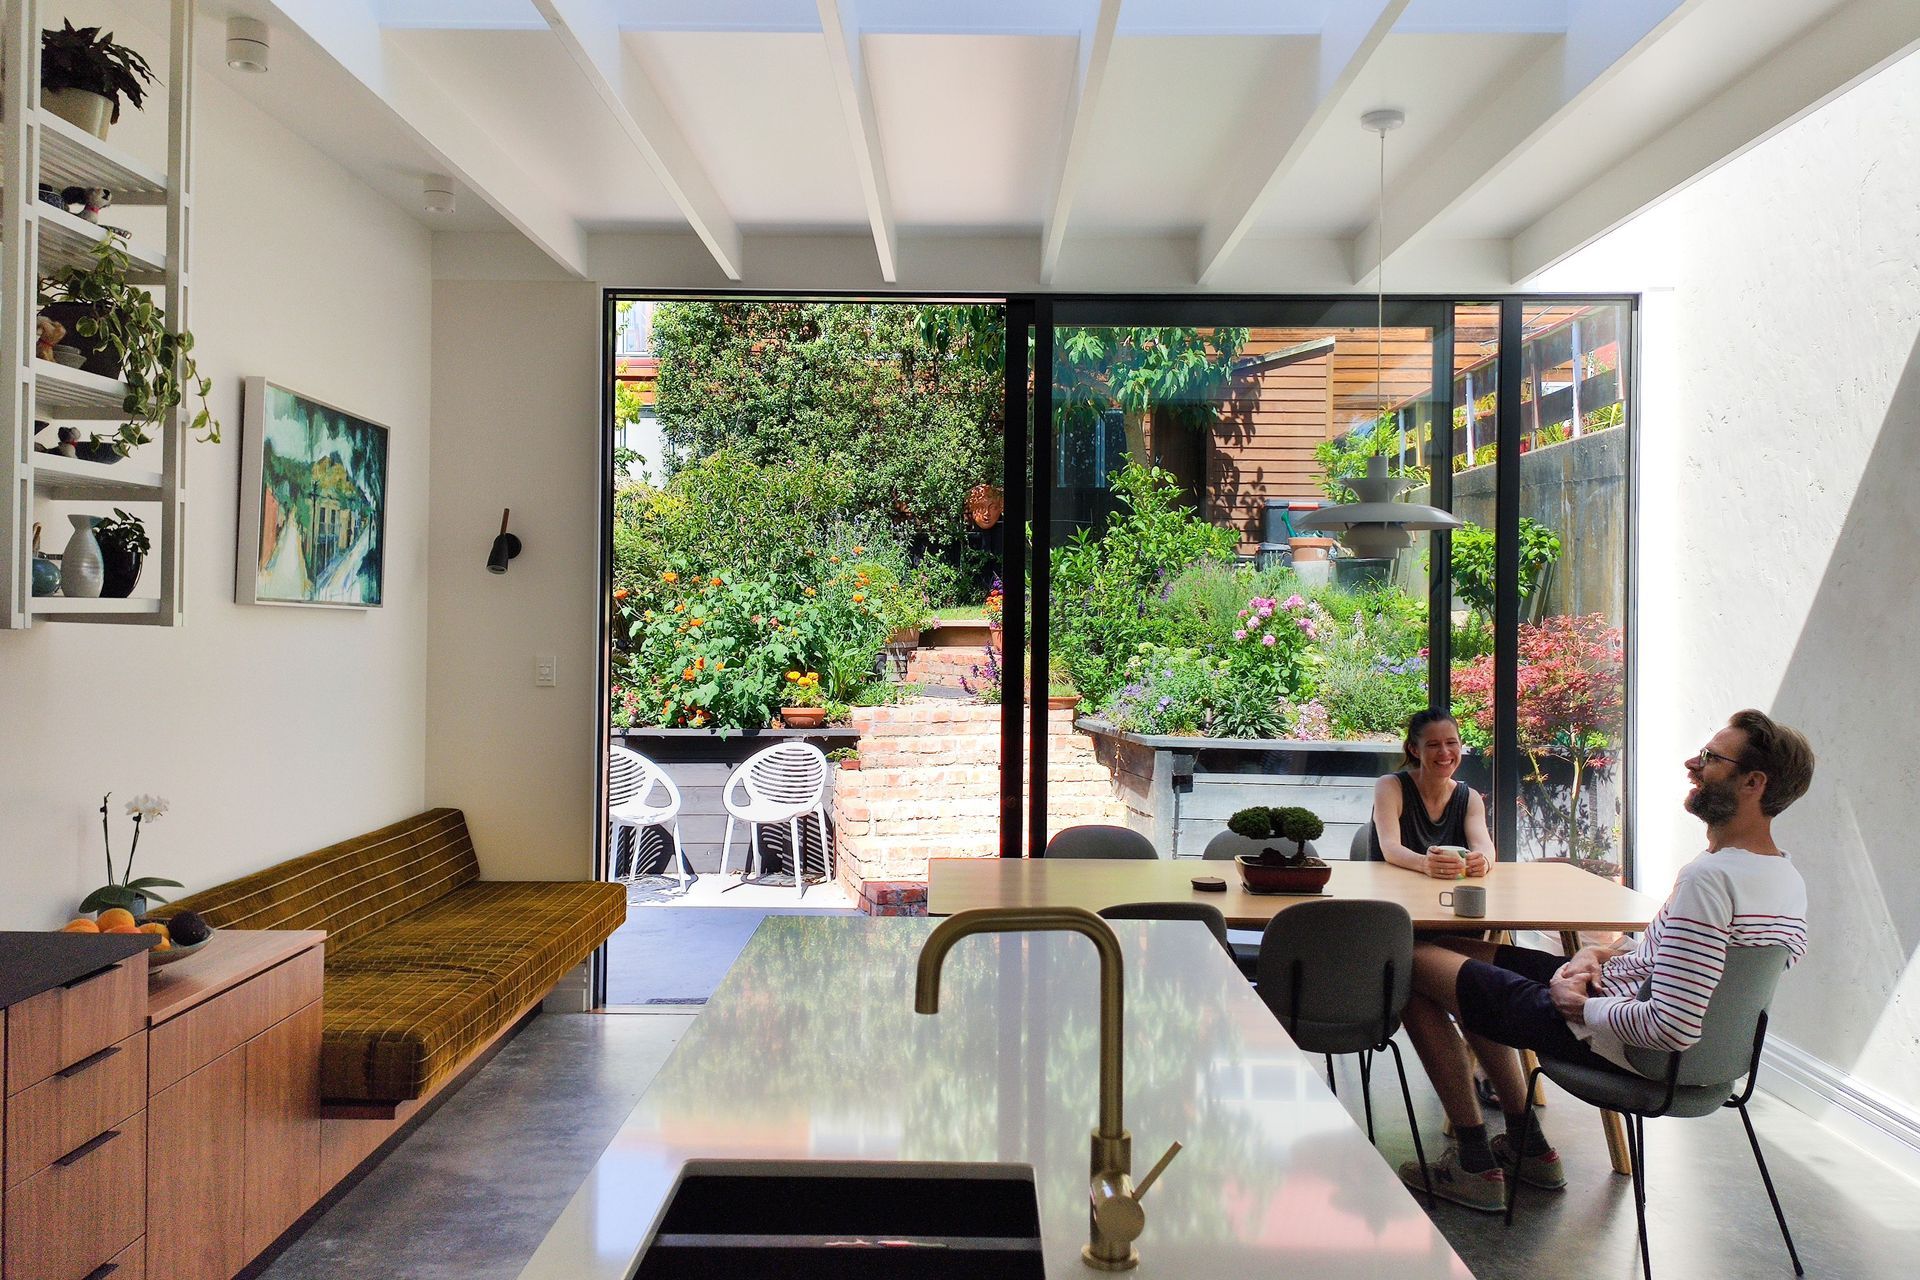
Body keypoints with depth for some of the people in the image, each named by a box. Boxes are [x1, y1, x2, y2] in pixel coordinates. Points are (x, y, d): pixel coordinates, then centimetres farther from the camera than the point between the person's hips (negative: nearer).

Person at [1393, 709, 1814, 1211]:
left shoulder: (1709, 878, -30)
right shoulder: (1787, 878, 2)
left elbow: (1672, 1029, -34)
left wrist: (1580, 1003, -18)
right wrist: (1599, 952, 1)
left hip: (1614, 1042, -10)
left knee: (1414, 964, -3)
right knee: (1460, 950, 21)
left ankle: (1475, 1164, 8)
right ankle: (1528, 1145, 24)